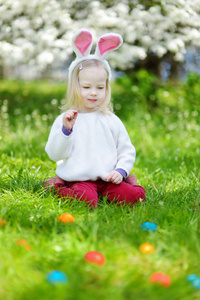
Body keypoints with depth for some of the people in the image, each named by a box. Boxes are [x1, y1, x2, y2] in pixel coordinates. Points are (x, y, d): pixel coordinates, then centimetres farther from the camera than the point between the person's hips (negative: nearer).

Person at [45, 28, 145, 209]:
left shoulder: (112, 121, 12)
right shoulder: (64, 120, 5)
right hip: (78, 179, -2)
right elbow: (54, 154, -3)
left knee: (134, 195, -23)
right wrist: (66, 130, -17)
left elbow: (127, 151, 15)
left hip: (108, 179, 2)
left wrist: (121, 170, -4)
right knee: (86, 199, -33)